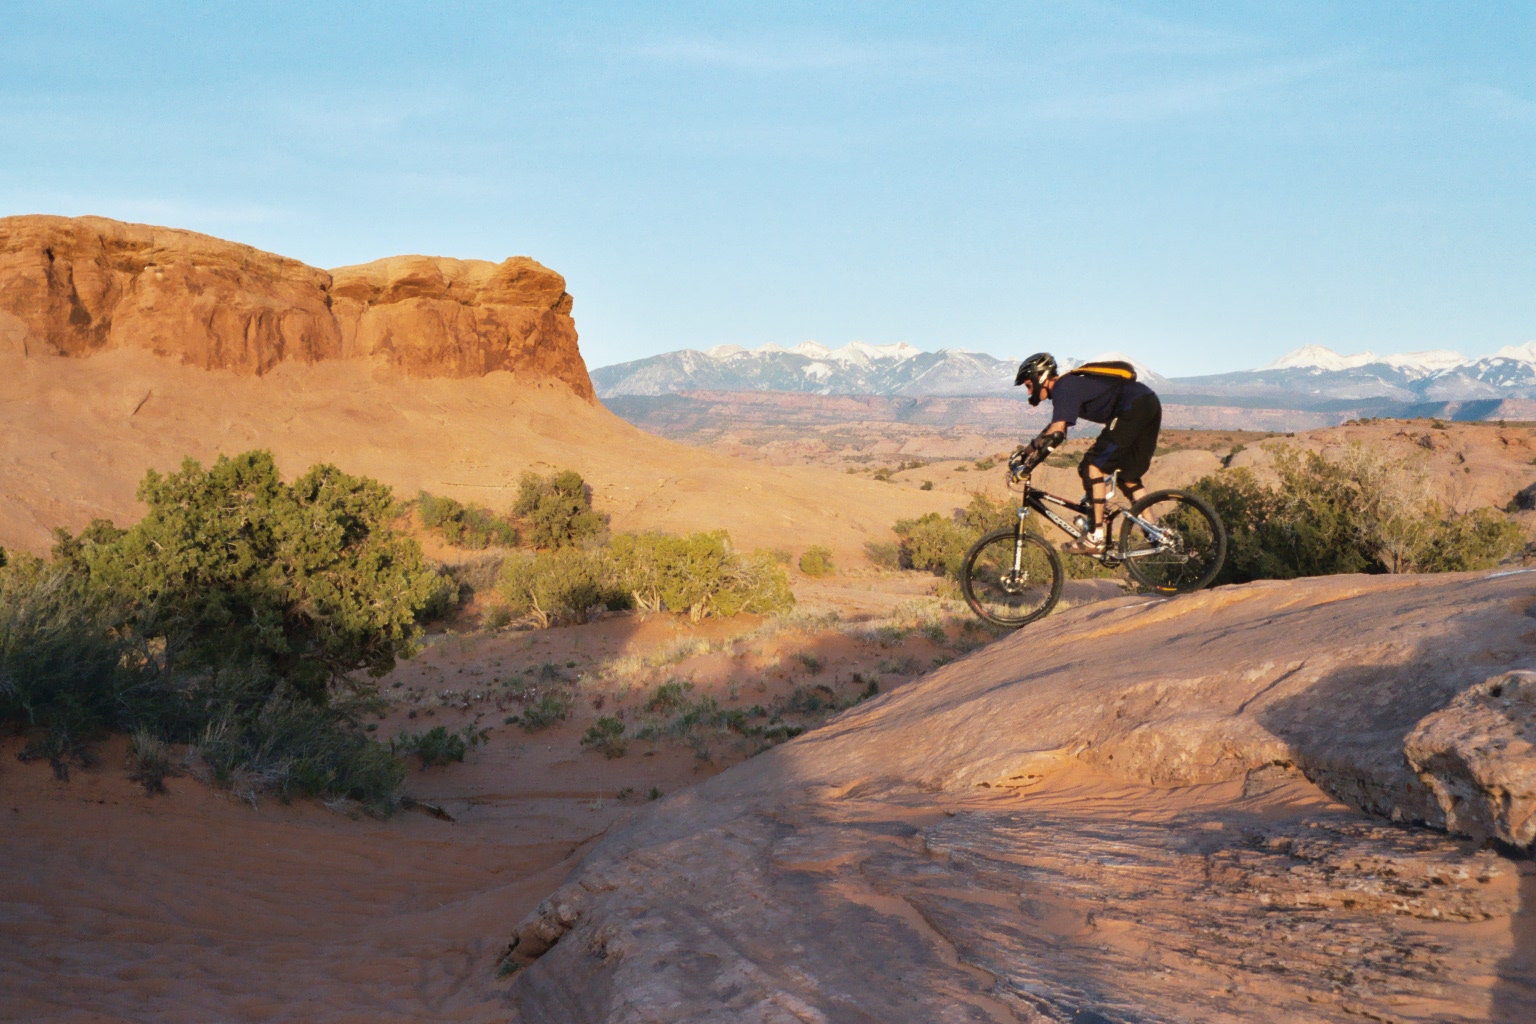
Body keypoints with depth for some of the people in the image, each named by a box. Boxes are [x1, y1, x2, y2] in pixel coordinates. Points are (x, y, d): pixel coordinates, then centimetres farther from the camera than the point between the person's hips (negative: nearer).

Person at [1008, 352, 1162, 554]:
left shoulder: (1064, 388, -10)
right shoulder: (1069, 384, 21)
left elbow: (1056, 433, -22)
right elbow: (1054, 428, 35)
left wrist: (1026, 467, -21)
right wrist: (1024, 452, 35)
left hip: (1134, 408, -10)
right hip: (1150, 404, 10)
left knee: (1092, 466, -10)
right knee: (1128, 476, 17)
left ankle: (1095, 538, -12)